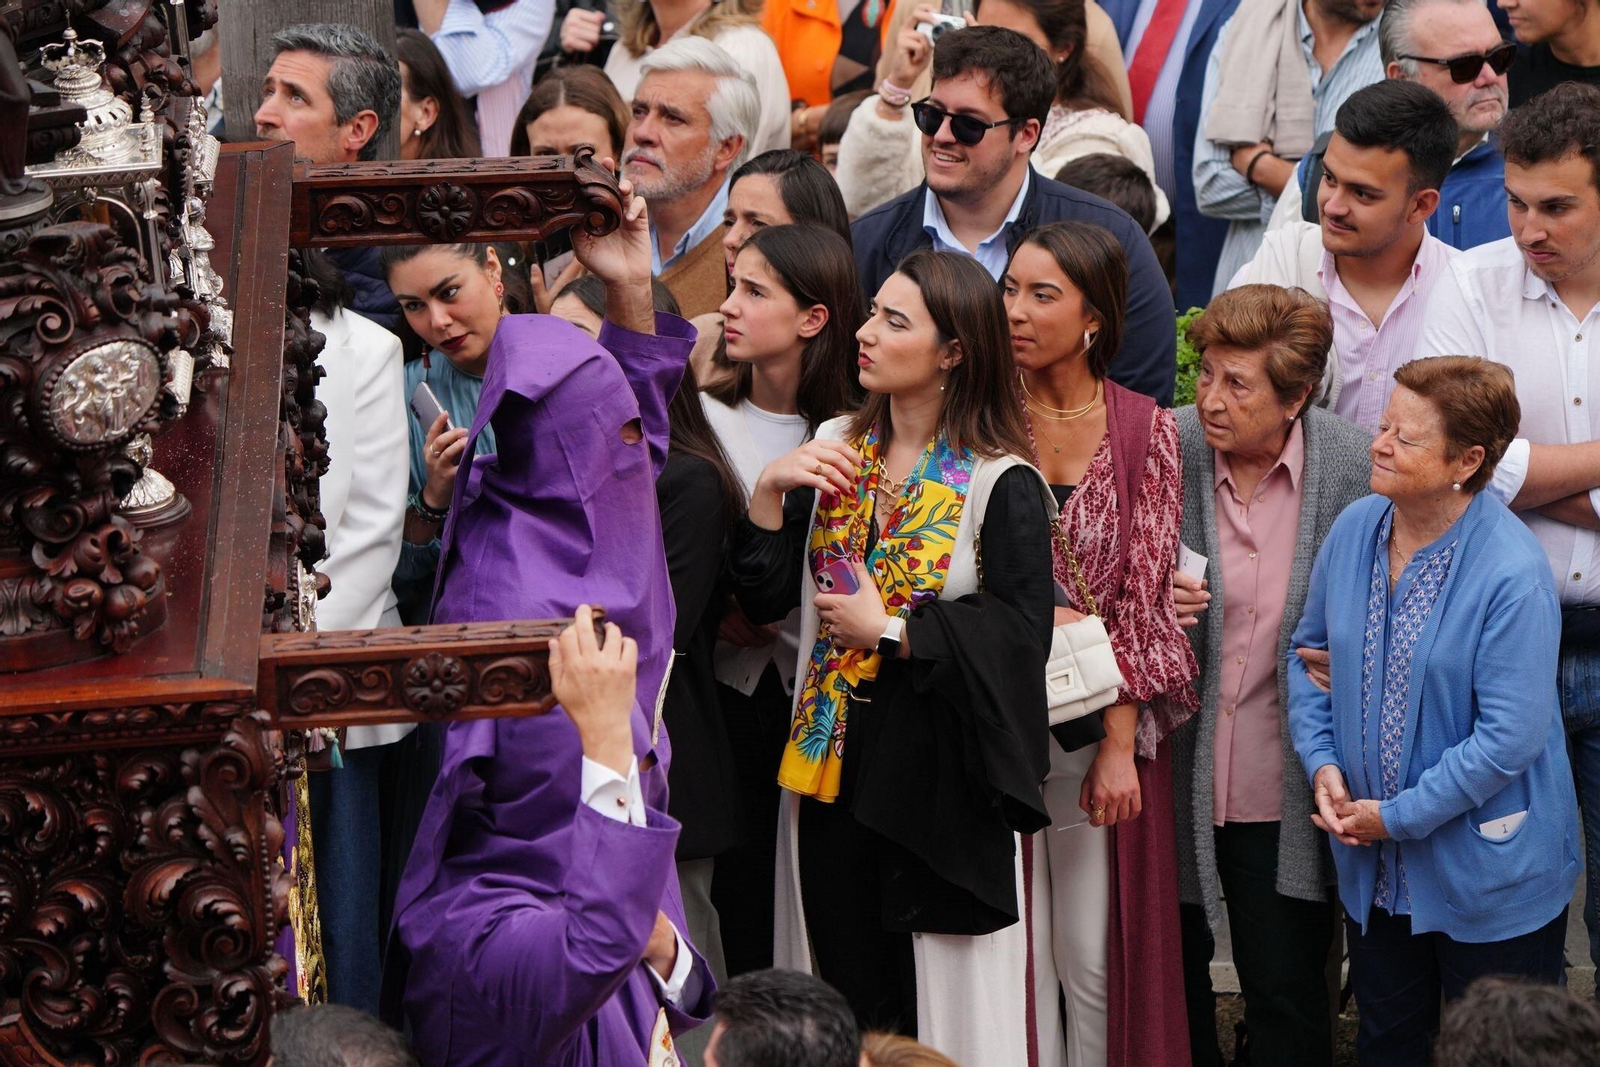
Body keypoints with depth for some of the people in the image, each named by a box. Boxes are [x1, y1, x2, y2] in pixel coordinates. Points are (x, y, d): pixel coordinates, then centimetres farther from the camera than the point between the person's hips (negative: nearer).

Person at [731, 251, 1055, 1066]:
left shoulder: (1002, 486, -8)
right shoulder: (834, 450, 8)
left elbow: (1021, 631, -17)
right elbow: (765, 599, 6)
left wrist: (887, 630, -14)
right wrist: (768, 494, -8)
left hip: (936, 766, -5)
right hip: (833, 758, 5)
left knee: (934, 999, 0)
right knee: (843, 994, 9)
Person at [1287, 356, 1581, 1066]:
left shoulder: (1511, 575, -24)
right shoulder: (1355, 530, -3)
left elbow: (1510, 737, -25)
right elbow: (1311, 651, 11)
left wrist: (1399, 817, -18)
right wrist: (1322, 762, -5)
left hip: (1489, 881, -6)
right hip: (1374, 870, 6)